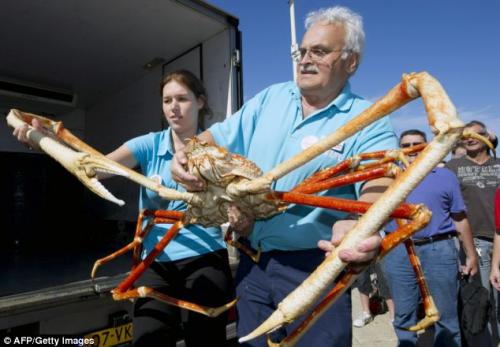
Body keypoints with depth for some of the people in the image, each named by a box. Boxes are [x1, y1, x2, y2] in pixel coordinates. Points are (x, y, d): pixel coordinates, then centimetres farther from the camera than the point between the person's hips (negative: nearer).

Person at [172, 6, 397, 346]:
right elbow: (220, 136, 8)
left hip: (314, 268, -4)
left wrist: (361, 226, -47)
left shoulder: (369, 121, -8)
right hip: (253, 262, 5)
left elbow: (379, 183, -24)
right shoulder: (270, 98, 7)